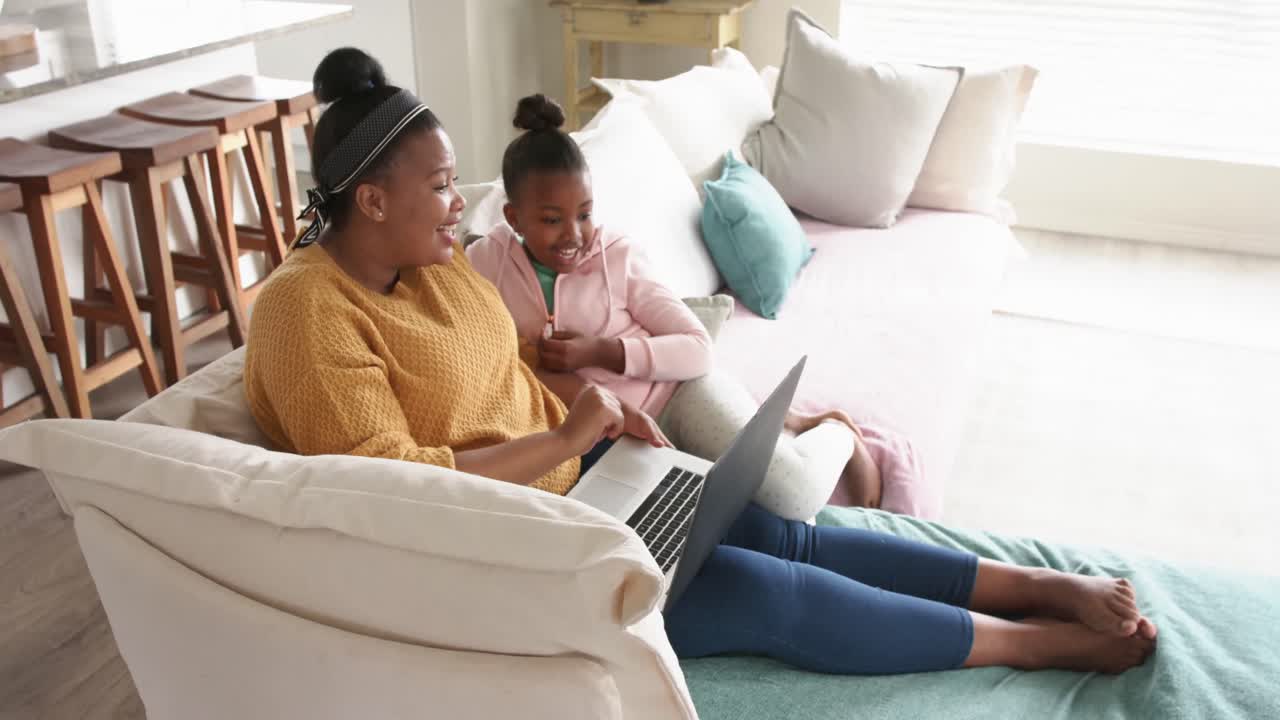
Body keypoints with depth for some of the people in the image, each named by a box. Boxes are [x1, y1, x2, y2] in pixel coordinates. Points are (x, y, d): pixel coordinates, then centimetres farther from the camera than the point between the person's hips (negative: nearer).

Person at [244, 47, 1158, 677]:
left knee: (771, 533, -4)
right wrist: (563, 440, -23)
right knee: (765, 590, -13)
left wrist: (591, 415, -2)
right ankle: (1052, 642, -1)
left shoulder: (432, 260, 4)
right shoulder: (308, 311, -21)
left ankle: (1046, 585, 3)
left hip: (569, 470, 8)